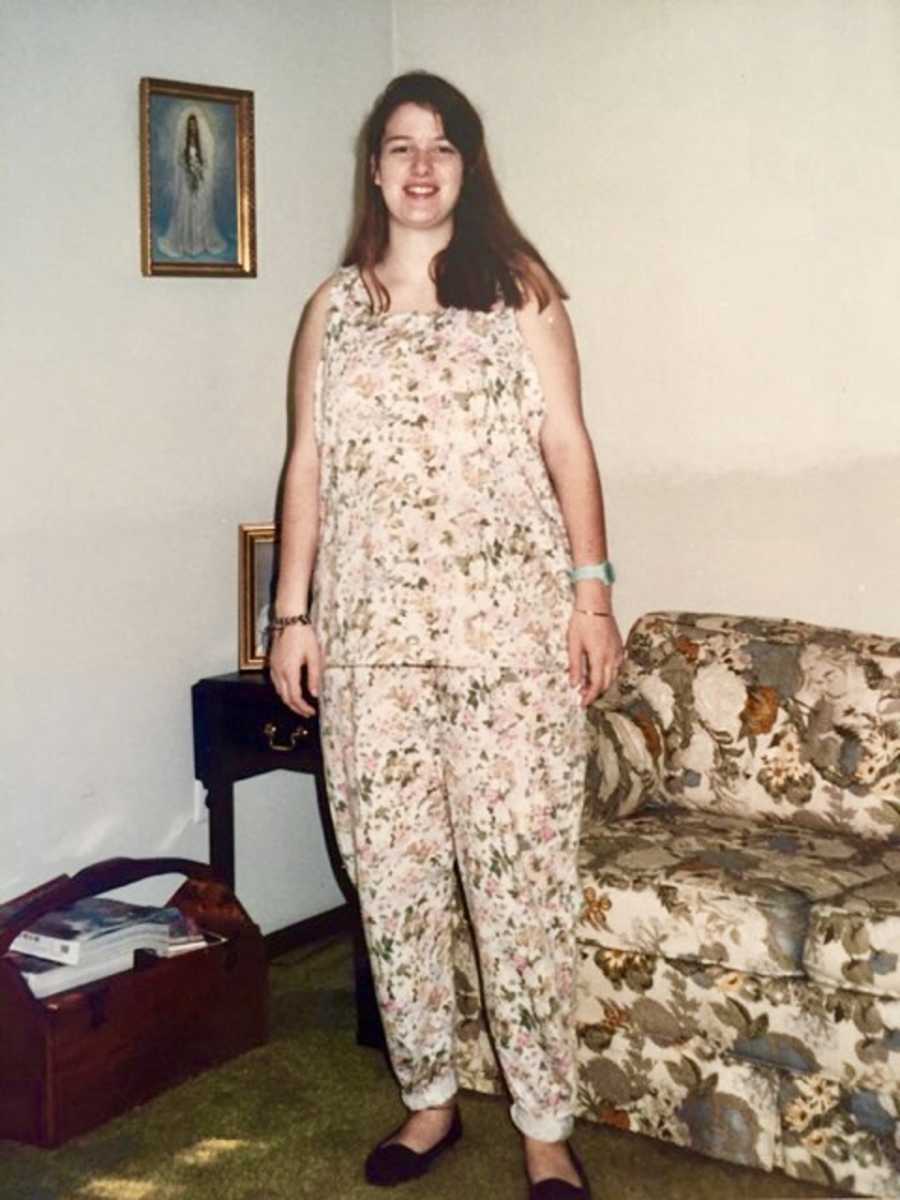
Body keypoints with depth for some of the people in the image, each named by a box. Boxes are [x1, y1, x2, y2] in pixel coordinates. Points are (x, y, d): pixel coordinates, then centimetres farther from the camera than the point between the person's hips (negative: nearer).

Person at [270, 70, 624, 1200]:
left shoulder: (520, 290, 6)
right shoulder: (333, 309, 13)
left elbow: (567, 447, 3)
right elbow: (307, 465, 12)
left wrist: (593, 591, -5)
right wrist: (290, 613, 6)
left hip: (509, 629, -3)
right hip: (371, 633, 3)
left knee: (520, 876, -3)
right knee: (391, 875, 7)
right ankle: (428, 1098, 24)